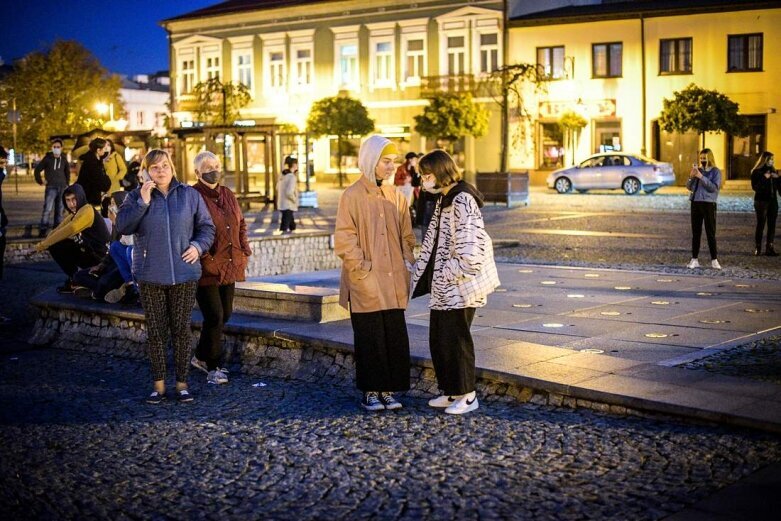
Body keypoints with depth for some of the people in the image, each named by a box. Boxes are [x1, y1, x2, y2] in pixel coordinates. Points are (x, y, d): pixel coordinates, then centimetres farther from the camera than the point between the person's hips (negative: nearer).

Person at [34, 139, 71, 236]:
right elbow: (37, 170, 3)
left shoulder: (64, 159, 9)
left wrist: (67, 183, 17)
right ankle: (43, 230, -13)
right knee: (47, 209, -13)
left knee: (60, 210, 7)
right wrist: (40, 181, 0)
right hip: (51, 187, -4)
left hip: (62, 188, 4)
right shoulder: (47, 158, -1)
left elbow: (68, 171, 24)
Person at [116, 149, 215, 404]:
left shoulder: (190, 195, 5)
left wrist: (198, 246, -10)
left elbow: (207, 227, 9)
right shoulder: (136, 196, 4)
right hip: (150, 276, 0)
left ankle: (182, 383, 12)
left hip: (184, 275, 0)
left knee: (181, 329, 4)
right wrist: (143, 201, -16)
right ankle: (159, 385, 13)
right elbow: (123, 226, -10)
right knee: (156, 331, 5)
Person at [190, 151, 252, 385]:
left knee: (225, 314, 14)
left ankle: (201, 357, 32)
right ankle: (213, 368, 6)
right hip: (206, 269, -8)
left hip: (229, 267, 8)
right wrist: (206, 261, -16)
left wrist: (244, 251, 11)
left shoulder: (228, 195, 13)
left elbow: (241, 225, 22)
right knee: (214, 316, -7)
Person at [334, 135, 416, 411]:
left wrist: (407, 262, 3)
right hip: (366, 285, -5)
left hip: (394, 284, 5)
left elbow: (406, 236, 16)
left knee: (396, 338, 5)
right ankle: (370, 392, 12)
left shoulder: (396, 197, 9)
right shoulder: (352, 196, -6)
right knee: (370, 340, 2)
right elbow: (343, 241, -9)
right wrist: (363, 269, -12)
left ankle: (388, 390, 15)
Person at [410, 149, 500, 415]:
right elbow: (433, 241, 18)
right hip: (443, 285, 10)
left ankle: (467, 395, 10)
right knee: (438, 339, 13)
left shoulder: (462, 200, -17)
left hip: (460, 284, -10)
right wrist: (420, 272, 14)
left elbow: (469, 248, -24)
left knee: (456, 338, -2)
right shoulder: (444, 199, 14)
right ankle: (451, 391, 24)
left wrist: (448, 273, -19)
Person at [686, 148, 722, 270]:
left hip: (709, 204, -4)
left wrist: (701, 177, -18)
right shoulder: (697, 170, 13)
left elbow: (714, 187, -14)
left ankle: (714, 260, -2)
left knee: (710, 233, -4)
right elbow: (689, 187, 11)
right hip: (695, 203, 4)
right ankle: (694, 260, 6)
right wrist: (691, 176, -7)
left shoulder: (716, 172, 0)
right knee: (695, 232, 4)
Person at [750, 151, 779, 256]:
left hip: (773, 201, 5)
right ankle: (758, 248, 0)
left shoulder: (773, 171, 14)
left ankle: (769, 248, 5)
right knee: (760, 224, -5)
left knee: (772, 225, 2)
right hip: (761, 201, -5)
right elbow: (755, 187, -13)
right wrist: (764, 178, -20)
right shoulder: (757, 172, -3)